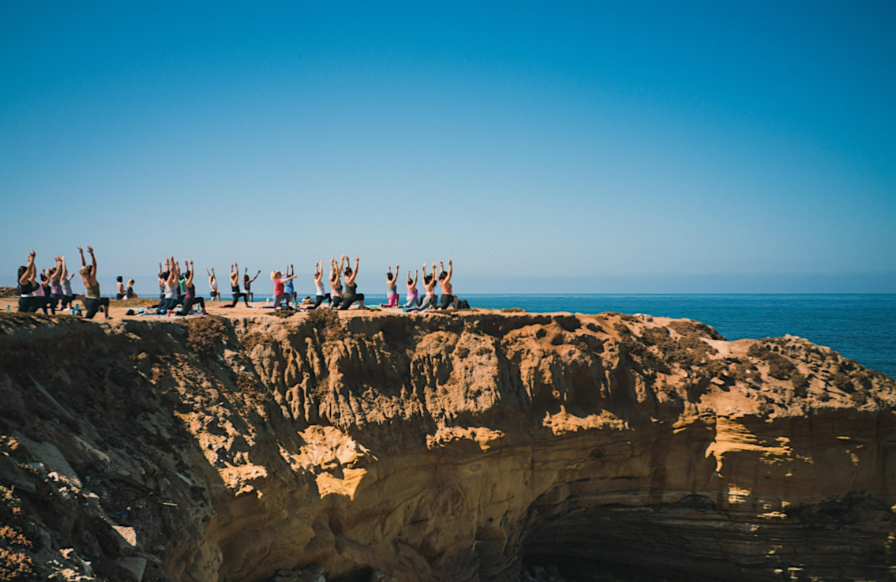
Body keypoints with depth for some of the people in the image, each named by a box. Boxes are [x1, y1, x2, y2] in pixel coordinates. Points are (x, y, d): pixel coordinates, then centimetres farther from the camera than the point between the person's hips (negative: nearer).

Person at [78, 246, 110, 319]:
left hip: (87, 300, 10)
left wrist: (81, 254, 9)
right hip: (93, 302, -10)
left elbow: (84, 265, 9)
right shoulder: (91, 279, -16)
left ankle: (106, 316, 37)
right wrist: (92, 254, -25)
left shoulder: (84, 278, 3)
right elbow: (94, 265, -21)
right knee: (87, 319, -15)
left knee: (106, 300, 32)